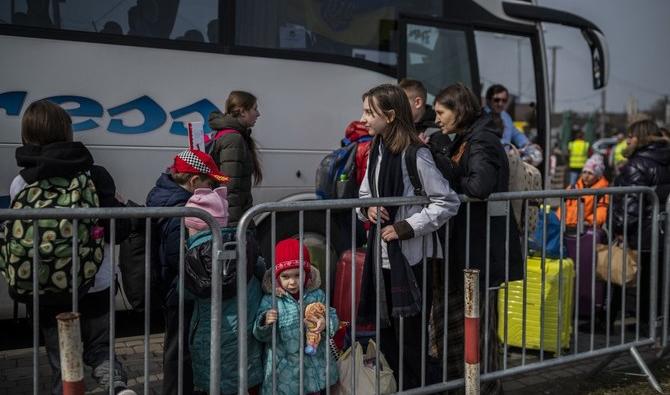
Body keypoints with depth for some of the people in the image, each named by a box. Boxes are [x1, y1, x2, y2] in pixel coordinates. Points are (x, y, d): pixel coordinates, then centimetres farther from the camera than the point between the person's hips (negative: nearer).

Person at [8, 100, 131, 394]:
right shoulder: (94, 175, -8)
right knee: (99, 349, 17)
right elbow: (119, 230, -11)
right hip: (96, 288, 0)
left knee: (62, 365, 13)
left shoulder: (20, 184, -7)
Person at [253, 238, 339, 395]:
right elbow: (262, 336, -7)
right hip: (285, 365, -2)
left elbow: (332, 316, 4)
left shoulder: (317, 295, -2)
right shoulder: (270, 299, -9)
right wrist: (266, 323, -28)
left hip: (314, 362, 2)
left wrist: (326, 323, -18)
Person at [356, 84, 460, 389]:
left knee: (411, 336, -1)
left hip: (411, 257, -7)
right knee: (386, 333, 14)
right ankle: (401, 387, 30)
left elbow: (447, 202, -15)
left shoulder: (415, 154, -14)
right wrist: (368, 208, -3)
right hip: (381, 254, 8)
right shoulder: (375, 151, 10)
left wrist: (407, 227, -18)